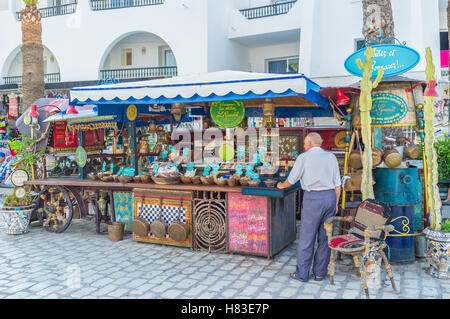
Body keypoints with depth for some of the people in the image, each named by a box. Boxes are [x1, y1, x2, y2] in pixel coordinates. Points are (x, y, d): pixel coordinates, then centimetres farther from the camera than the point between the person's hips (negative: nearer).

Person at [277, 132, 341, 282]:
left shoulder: (303, 157, -2)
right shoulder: (331, 157, 11)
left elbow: (291, 180, 5)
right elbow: (337, 184, 10)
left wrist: (281, 185, 24)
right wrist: (336, 203, 16)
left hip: (313, 198, -5)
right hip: (330, 197, 5)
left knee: (307, 237, 3)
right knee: (325, 237, 11)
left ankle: (302, 274, 11)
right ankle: (320, 272, 19)